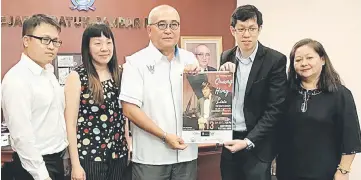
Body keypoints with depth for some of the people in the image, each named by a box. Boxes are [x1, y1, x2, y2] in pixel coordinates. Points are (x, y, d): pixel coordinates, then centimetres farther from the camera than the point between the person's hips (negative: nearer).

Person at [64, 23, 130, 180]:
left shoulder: (119, 74, 5)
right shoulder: (77, 77, -8)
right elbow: (70, 123, -9)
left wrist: (129, 146, 8)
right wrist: (75, 164, -11)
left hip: (118, 153, 5)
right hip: (89, 155, -4)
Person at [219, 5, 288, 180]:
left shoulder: (275, 60, -10)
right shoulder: (226, 57, 4)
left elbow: (275, 108, -12)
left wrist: (248, 141, -17)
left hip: (257, 144, -4)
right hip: (228, 140, 4)